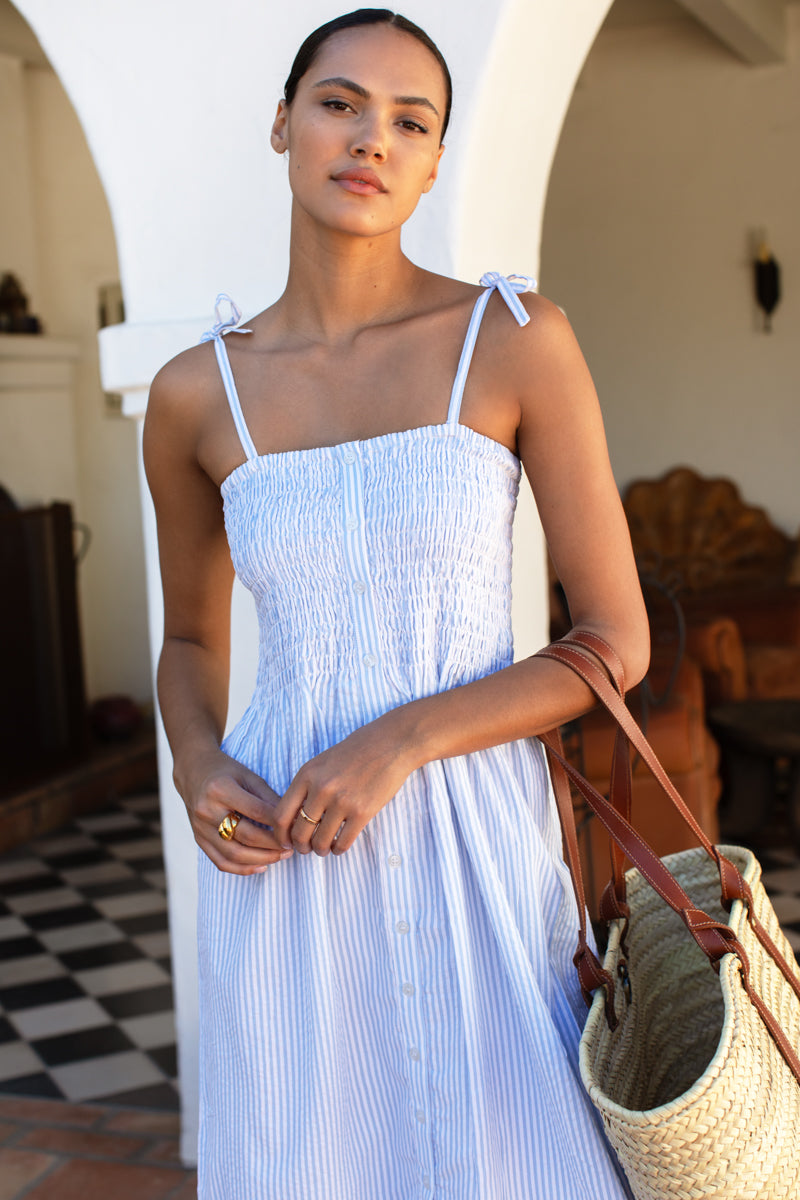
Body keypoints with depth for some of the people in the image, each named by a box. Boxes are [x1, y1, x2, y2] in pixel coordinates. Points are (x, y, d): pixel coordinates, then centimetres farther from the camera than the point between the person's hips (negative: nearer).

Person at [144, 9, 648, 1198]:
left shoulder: (521, 340, -6)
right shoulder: (194, 395, 1)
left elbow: (619, 642, -6)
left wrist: (396, 743, -18)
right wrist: (200, 772, -7)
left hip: (477, 847, -1)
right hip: (288, 868, 2)